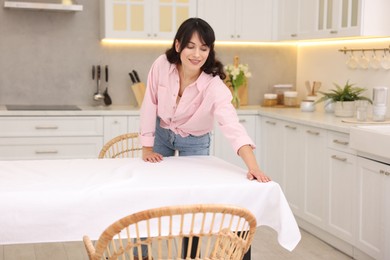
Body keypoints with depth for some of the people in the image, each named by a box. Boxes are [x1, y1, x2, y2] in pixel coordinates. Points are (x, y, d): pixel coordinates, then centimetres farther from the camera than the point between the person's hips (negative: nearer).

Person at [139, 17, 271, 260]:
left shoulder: (214, 86, -34)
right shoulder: (162, 66, -26)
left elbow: (232, 126, -47)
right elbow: (150, 105, -14)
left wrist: (254, 167, -60)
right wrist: (147, 148, -13)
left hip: (195, 143, -2)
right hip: (161, 135, 2)